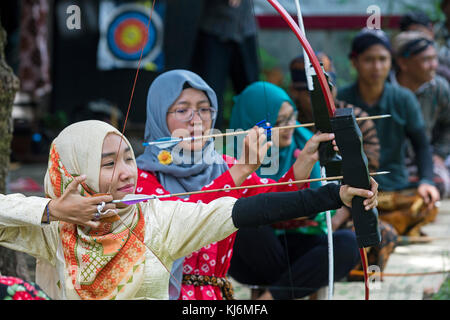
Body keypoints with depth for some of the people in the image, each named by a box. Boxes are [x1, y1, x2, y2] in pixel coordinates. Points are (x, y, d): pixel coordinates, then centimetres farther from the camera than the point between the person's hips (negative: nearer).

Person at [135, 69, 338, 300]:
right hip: (160, 293, -2)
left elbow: (273, 196, -3)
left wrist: (307, 157, -20)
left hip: (215, 295, 2)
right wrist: (243, 169, -26)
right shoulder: (142, 175, -1)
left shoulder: (224, 167, 14)